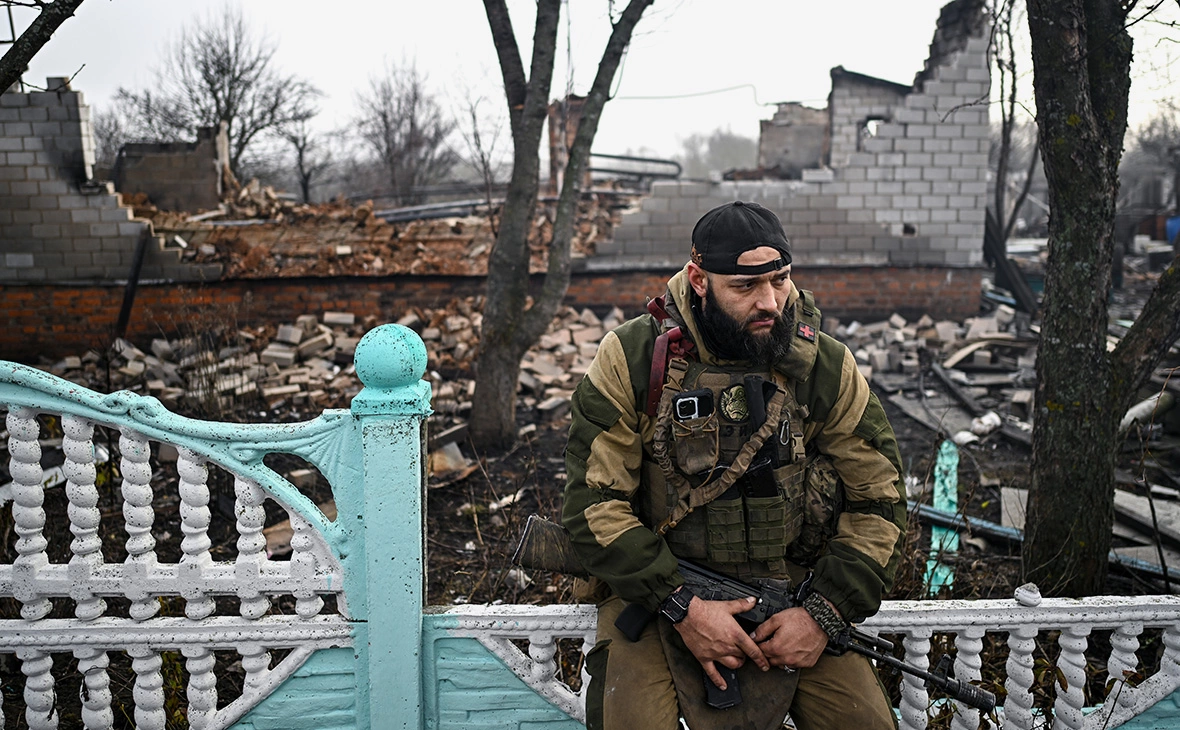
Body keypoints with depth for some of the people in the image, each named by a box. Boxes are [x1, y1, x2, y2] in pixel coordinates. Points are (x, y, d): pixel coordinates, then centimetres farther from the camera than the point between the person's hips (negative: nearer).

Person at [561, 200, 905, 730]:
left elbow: (879, 501, 3)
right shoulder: (631, 358, -9)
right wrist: (683, 607, -18)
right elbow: (594, 500, -11)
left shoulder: (826, 367, -2)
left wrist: (823, 614, -9)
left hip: (792, 600, 2)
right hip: (654, 591, -2)